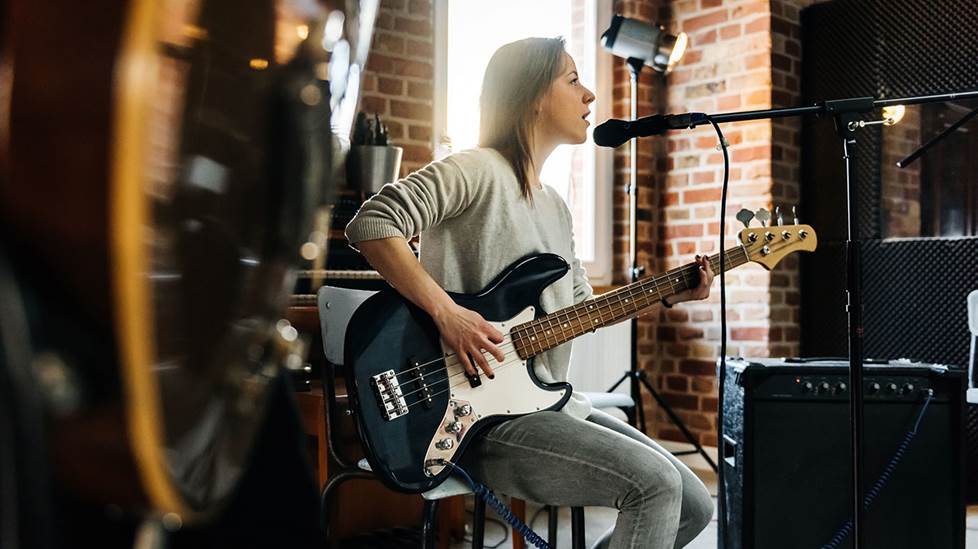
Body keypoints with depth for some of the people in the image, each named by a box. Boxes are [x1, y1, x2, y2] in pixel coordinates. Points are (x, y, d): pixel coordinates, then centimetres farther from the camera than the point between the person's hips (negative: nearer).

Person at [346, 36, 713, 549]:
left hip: (551, 404, 9)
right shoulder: (479, 171, -10)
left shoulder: (554, 204, 18)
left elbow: (582, 306, 22)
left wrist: (668, 294, 11)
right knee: (654, 483, -21)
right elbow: (371, 224, -22)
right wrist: (446, 312, -26)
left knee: (692, 505, 5)